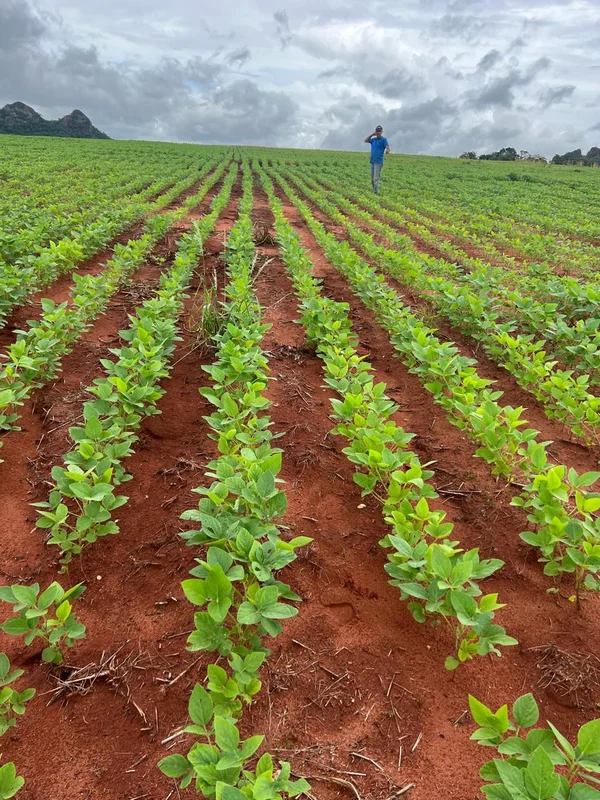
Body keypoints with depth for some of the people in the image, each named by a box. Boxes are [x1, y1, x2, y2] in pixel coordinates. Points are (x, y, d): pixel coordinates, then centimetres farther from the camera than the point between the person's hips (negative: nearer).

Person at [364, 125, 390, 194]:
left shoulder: (383, 139, -3)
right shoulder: (373, 139, 15)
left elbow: (388, 148, -15)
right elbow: (365, 141, 23)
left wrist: (387, 151, -40)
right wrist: (372, 134, 9)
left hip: (378, 162, -7)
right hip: (372, 161, 7)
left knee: (376, 178, -14)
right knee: (372, 179, 10)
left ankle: (376, 192, -14)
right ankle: (374, 191, 18)